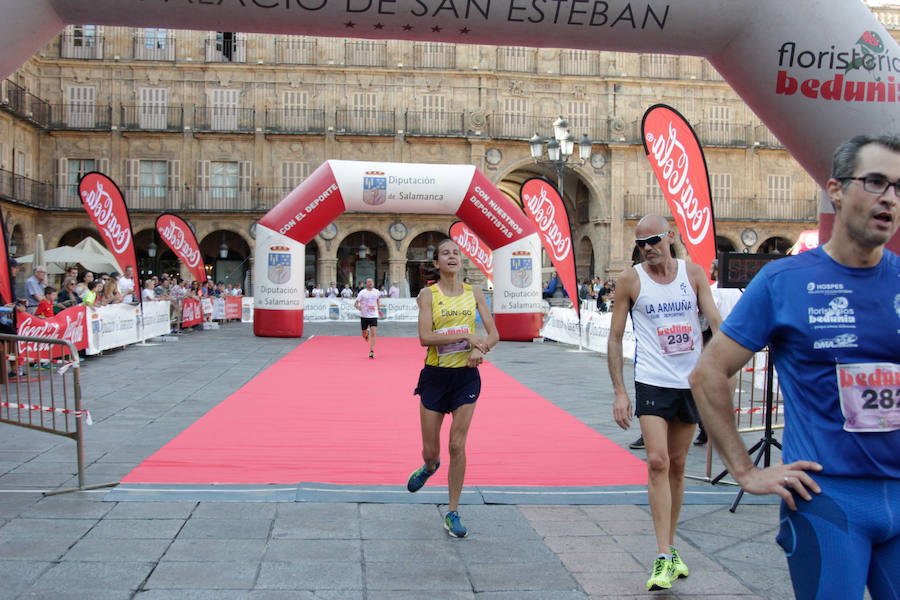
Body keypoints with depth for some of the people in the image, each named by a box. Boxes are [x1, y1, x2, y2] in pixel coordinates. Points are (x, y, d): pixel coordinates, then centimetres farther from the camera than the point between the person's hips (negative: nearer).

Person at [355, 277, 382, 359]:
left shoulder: (376, 291, 4)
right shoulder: (362, 292, -6)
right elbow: (356, 302, -6)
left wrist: (379, 309, 23)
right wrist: (358, 307, -27)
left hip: (373, 316, 1)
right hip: (364, 316, -1)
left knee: (373, 334, -13)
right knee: (364, 335, 8)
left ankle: (371, 352, -10)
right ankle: (367, 333, 47)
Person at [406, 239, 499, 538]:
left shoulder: (474, 293, 5)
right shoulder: (428, 294, -4)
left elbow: (494, 333, 3)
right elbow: (425, 337, -16)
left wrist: (480, 349, -19)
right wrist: (466, 336, -23)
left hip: (466, 376, 1)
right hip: (435, 376, -1)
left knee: (457, 446, -2)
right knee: (430, 450, 6)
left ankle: (453, 512, 12)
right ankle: (430, 467, 45)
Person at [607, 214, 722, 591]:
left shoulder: (693, 274, 3)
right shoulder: (631, 280, -2)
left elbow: (716, 322, 0)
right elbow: (615, 337, 0)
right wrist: (619, 391, -6)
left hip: (691, 382, 3)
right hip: (652, 382, -3)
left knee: (677, 466, 11)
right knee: (658, 462, -15)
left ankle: (670, 550, 24)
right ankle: (664, 557, -11)